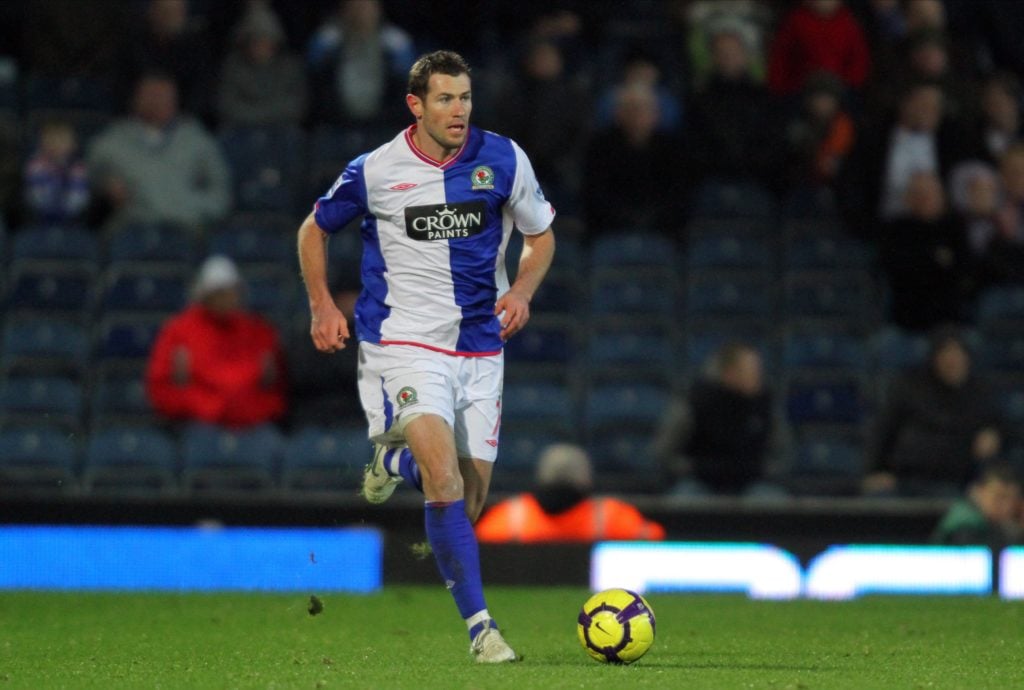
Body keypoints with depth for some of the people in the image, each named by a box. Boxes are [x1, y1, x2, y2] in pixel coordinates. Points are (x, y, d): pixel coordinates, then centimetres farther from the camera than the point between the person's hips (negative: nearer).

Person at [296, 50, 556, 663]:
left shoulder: (503, 159, -2)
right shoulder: (376, 171, -6)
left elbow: (541, 234, 13)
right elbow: (315, 229, 11)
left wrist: (522, 291, -6)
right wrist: (322, 305, -1)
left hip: (480, 345, 4)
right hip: (405, 343, -4)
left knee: (473, 494, 5)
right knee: (446, 482, -22)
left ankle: (396, 459, 38)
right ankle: (480, 624, -21)